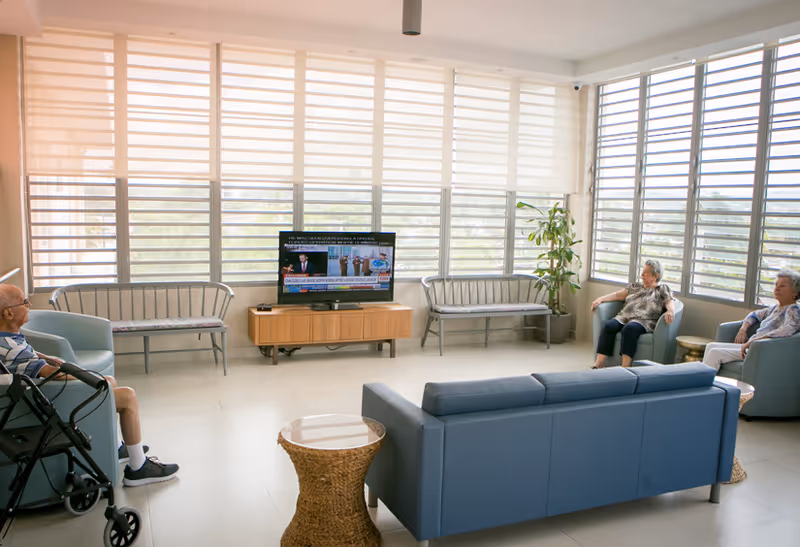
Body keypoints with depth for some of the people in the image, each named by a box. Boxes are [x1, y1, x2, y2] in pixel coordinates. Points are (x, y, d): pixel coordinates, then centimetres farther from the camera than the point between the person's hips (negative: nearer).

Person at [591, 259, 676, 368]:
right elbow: (618, 295, 23)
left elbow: (670, 302, 2)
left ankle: (625, 367, -43)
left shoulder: (663, 289, 18)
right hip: (624, 317, 4)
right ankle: (598, 364, -36)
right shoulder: (635, 286, 31)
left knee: (629, 328, -39)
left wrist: (670, 311, -22)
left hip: (644, 321, -4)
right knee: (608, 326, -28)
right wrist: (600, 299, 9)